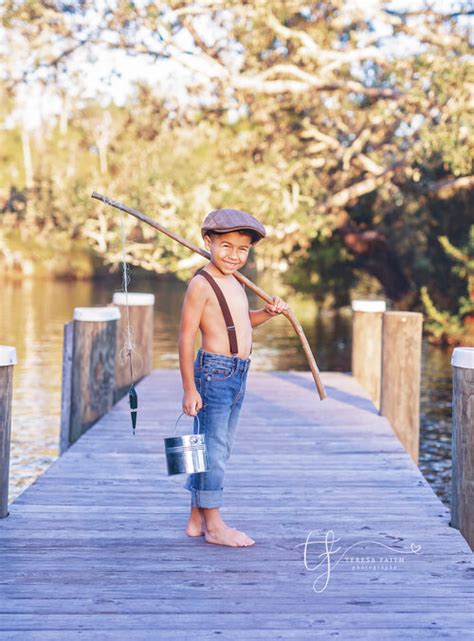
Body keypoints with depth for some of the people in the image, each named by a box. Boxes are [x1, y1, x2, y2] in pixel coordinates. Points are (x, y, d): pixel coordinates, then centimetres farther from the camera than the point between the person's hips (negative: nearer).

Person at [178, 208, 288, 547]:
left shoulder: (235, 283, 16)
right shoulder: (201, 284, -12)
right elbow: (186, 337, -15)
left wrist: (269, 312, 12)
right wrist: (189, 388, -18)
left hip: (237, 376, 9)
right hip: (214, 372, -9)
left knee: (218, 448, 14)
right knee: (212, 448, -4)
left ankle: (197, 521, 23)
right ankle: (214, 525, 4)